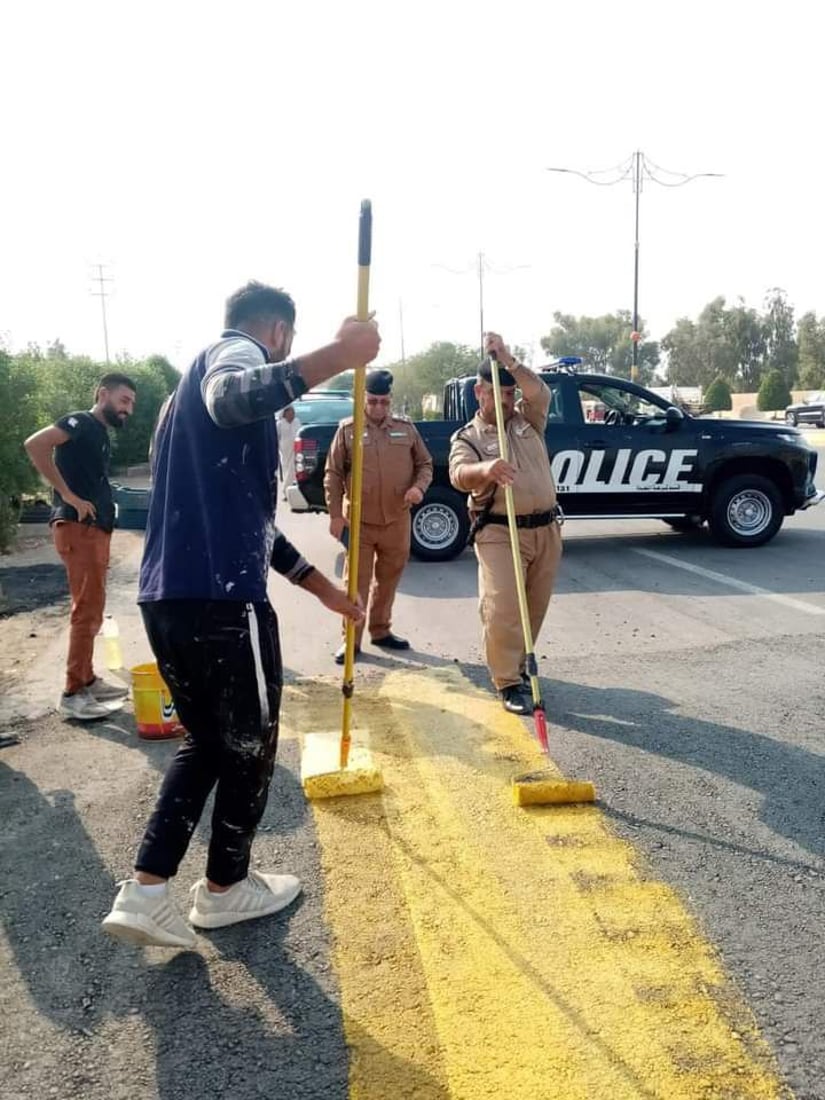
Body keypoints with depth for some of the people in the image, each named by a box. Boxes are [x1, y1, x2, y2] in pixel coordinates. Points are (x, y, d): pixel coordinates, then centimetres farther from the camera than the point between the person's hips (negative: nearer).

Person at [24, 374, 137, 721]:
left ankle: (87, 680, 24)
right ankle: (73, 694, -5)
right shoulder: (81, 422, -6)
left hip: (96, 529, 10)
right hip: (78, 527, -10)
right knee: (87, 609, -10)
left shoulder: (101, 435, 21)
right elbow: (35, 444, -22)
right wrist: (69, 496, -21)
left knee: (91, 608, 14)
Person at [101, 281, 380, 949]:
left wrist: (325, 589, 31)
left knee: (206, 740, 22)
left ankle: (145, 892, 18)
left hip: (168, 598, 9)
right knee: (250, 745, 11)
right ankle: (225, 889, 29)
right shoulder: (236, 350, -2)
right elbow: (230, 401, -31)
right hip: (220, 597, -9)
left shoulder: (204, 373, 27)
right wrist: (334, 358, -37)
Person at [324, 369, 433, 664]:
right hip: (359, 521, -3)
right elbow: (333, 475, -1)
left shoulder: (406, 428, 5)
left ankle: (381, 631, 29)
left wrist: (419, 487, -9)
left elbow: (425, 464, 13)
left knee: (388, 580, 14)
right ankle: (351, 639, 8)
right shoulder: (347, 430, -2)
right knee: (356, 582, 0)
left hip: (397, 521, 3)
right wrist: (335, 514, -7)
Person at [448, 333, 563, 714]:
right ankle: (508, 683, -1)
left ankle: (518, 665, 30)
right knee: (501, 609, -11)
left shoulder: (528, 420, 13)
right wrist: (485, 470, -44)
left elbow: (540, 392, -8)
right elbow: (459, 475, -20)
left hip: (545, 529, 4)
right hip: (499, 533, -4)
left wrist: (506, 359, -18)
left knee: (535, 608, 12)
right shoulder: (466, 437, 1)